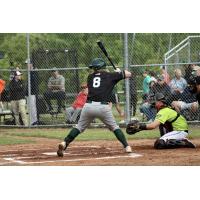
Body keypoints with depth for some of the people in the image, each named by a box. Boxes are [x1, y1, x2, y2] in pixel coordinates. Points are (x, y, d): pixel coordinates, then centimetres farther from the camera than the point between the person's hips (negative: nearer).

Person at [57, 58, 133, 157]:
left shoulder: (90, 77, 19)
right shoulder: (110, 76, 12)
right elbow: (128, 74, 19)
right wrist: (119, 72, 38)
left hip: (88, 106, 1)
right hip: (103, 107, -1)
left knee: (79, 127, 13)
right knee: (114, 127, 15)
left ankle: (64, 143, -3)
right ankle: (127, 147, 6)